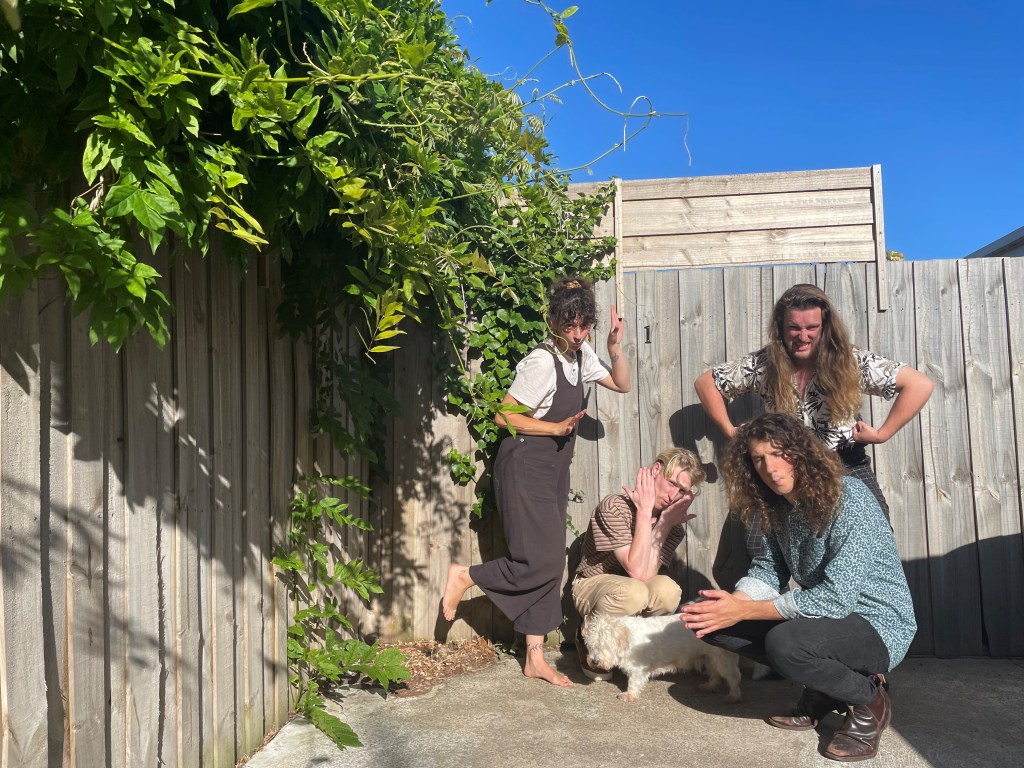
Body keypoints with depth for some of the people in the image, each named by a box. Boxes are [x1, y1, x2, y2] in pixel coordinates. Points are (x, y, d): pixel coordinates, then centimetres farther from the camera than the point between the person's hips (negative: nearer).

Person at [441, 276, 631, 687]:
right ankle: (464, 576, 11)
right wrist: (557, 428, -17)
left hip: (554, 470, 9)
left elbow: (622, 384, 15)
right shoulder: (542, 362, -19)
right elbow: (504, 416, -19)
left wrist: (615, 347, 0)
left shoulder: (580, 353, 6)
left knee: (550, 564, 8)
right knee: (540, 562, -12)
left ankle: (535, 660, 17)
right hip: (525, 467, -8)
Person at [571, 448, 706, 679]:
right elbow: (637, 571, -30)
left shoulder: (674, 524, -6)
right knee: (633, 591, -37)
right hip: (592, 584, -4)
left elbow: (647, 574, -22)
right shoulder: (615, 506, -22)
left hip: (631, 586, 4)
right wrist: (644, 512, -30)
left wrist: (663, 525, -26)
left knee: (667, 591, -29)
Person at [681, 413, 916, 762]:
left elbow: (836, 597, -30)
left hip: (877, 625, -8)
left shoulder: (849, 499, -25)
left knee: (784, 642, -36)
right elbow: (768, 568, 3)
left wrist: (743, 611, -27)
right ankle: (823, 686, 7)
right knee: (712, 619, -5)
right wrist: (732, 602, -20)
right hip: (823, 613, 8)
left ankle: (869, 701, -5)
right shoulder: (778, 506, 0)